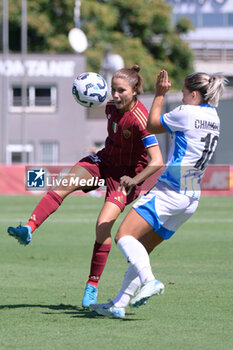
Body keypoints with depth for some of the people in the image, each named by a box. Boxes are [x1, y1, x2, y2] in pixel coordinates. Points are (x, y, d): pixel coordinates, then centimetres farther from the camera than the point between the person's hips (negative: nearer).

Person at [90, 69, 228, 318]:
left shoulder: (187, 112, -10)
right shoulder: (213, 118, 15)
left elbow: (152, 126, 4)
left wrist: (160, 95, 15)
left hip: (169, 192, -9)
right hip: (191, 198, 9)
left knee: (125, 236, -14)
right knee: (141, 249, 12)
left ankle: (149, 281, -31)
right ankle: (119, 305, 10)